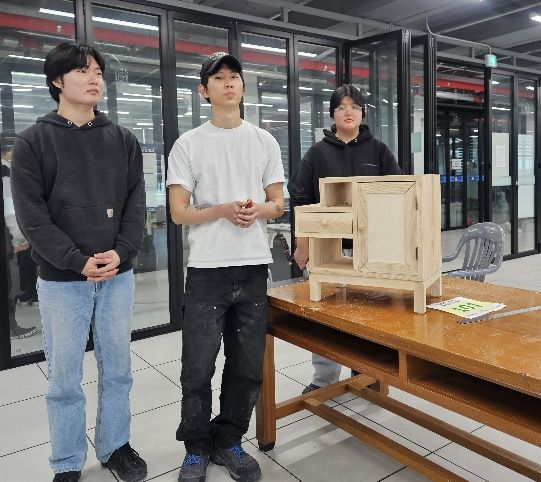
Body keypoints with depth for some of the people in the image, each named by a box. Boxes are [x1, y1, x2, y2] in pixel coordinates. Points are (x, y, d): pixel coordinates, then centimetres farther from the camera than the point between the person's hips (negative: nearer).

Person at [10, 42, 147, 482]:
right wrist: (78, 261, -16)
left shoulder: (124, 140, 8)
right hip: (61, 280, -2)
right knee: (64, 377, 9)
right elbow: (31, 216, -7)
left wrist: (121, 253, -12)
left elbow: (136, 204, 3)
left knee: (117, 368, 13)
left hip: (118, 276, 3)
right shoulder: (32, 142, -1)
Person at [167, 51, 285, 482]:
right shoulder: (188, 144, 2)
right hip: (207, 268, -2)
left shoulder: (265, 141, 10)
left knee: (248, 365, 10)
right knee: (198, 366, 4)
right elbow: (179, 212, -1)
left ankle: (228, 442, 30)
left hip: (254, 267, 3)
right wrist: (222, 210, -18)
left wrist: (257, 210, -13)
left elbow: (278, 204, 10)